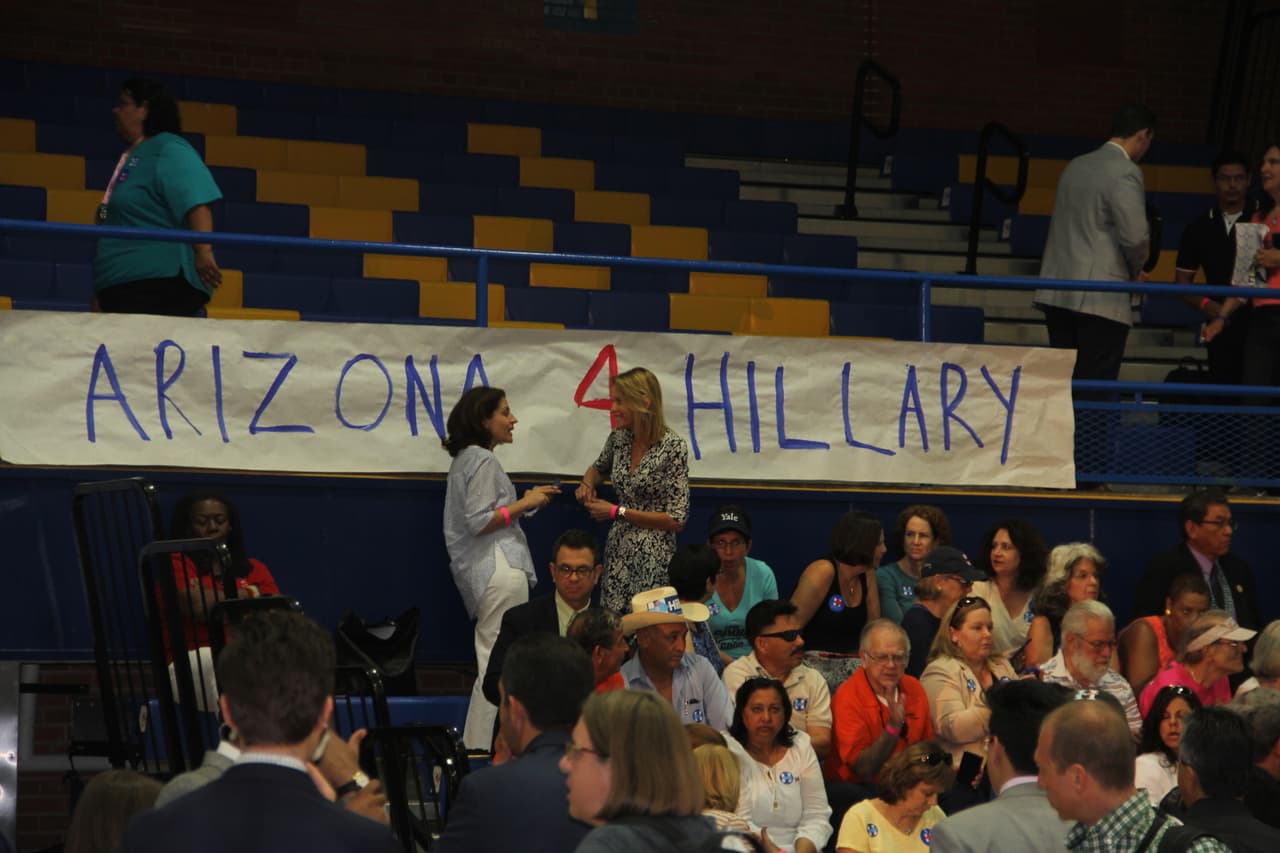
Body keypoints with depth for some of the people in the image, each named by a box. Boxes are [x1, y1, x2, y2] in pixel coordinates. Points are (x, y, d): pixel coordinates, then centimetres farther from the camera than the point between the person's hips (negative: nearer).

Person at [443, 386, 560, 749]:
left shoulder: (465, 459, 20)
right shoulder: (484, 461, -10)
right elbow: (478, 521, -18)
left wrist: (526, 503, 17)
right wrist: (524, 504, -11)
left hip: (480, 570, 11)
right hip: (498, 569, -11)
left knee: (490, 661, 13)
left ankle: (476, 744, 14)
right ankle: (484, 746, -10)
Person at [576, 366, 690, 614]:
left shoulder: (673, 447, -13)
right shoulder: (619, 438, 5)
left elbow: (676, 520, -13)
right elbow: (599, 468, 29)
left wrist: (617, 512, -13)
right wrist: (588, 484, 5)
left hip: (653, 561, -6)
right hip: (617, 553, 6)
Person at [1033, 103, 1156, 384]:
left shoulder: (1075, 166, 16)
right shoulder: (1125, 172, -8)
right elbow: (1135, 237, -15)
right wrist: (1136, 270, 6)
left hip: (1057, 294, 7)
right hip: (1100, 298, -7)